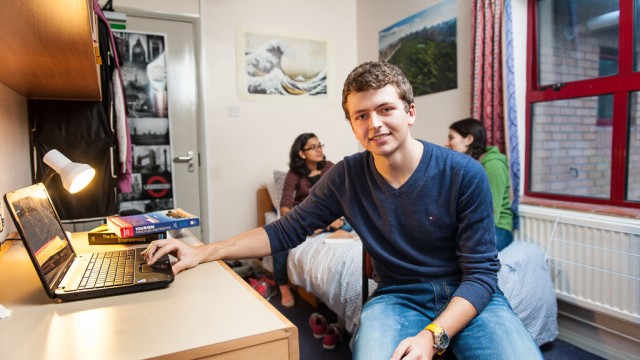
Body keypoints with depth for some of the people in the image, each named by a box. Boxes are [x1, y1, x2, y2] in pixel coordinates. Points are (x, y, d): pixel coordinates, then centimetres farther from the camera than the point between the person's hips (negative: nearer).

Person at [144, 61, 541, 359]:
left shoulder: (464, 174, -13)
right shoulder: (346, 177, -6)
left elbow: (481, 271, -11)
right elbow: (287, 230, -1)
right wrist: (202, 253, -10)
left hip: (467, 296, 0)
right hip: (398, 297, 1)